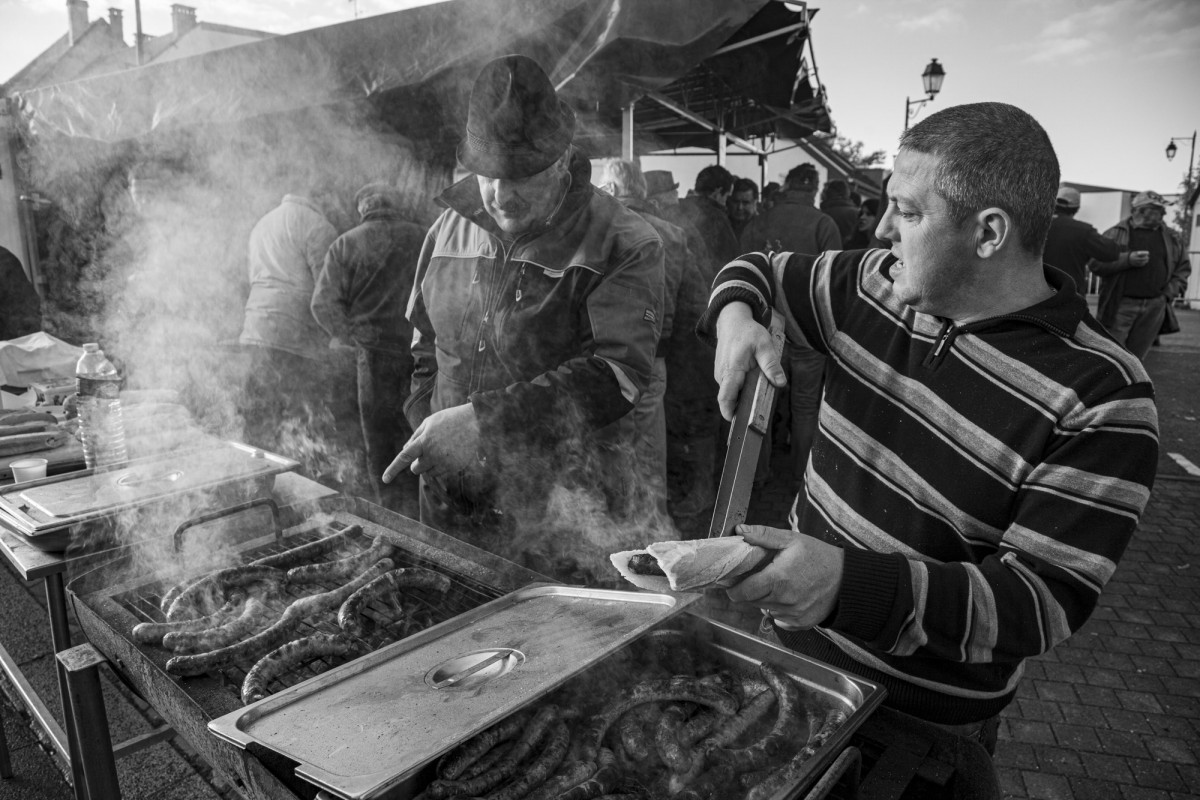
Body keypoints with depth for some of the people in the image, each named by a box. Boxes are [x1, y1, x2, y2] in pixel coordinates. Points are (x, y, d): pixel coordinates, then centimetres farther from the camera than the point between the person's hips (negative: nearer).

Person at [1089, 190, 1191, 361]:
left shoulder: (1170, 238, 14)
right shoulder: (1116, 233, 0)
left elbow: (1183, 267, 19)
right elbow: (1094, 263, -8)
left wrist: (1170, 293, 4)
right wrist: (1127, 259, -20)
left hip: (1154, 308, 4)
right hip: (1120, 306, -4)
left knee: (1135, 358, 8)